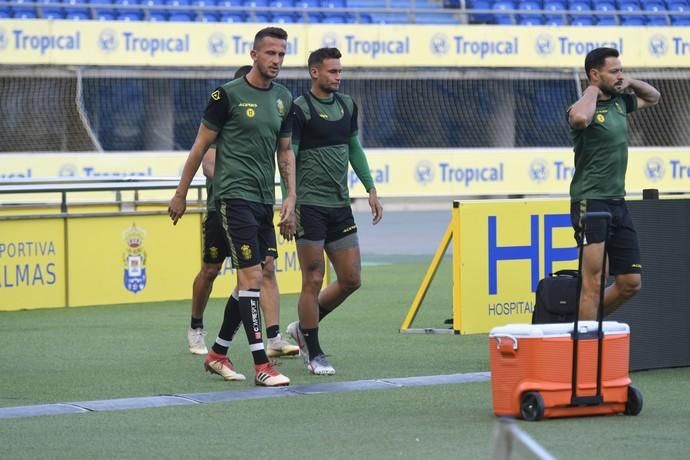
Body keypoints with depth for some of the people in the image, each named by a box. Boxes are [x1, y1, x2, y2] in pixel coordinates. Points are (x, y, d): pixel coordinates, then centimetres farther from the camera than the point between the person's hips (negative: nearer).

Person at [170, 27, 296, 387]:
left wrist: (290, 198, 10)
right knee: (252, 277, -12)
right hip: (235, 196, -7)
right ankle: (261, 365, -11)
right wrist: (181, 194, 2)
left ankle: (218, 354, 24)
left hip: (265, 200, 7)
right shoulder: (228, 95, -8)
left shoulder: (283, 99, 11)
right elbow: (201, 145, -2)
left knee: (248, 280, 11)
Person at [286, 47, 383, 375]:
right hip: (310, 206, -7)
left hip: (340, 206, 7)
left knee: (350, 279, 7)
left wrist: (370, 188, 16)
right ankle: (314, 354, 7)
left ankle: (303, 328, 26)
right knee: (313, 281, -3)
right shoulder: (300, 109, -10)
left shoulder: (347, 105, 11)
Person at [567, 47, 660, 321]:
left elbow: (653, 97, 32)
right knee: (594, 283, -12)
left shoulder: (620, 102, 12)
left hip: (617, 203, 8)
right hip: (591, 203, -8)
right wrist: (593, 90, -18)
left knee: (630, 283, 10)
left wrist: (631, 83, 11)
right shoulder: (585, 108, -12)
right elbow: (579, 118, -39)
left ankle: (586, 323, 25)